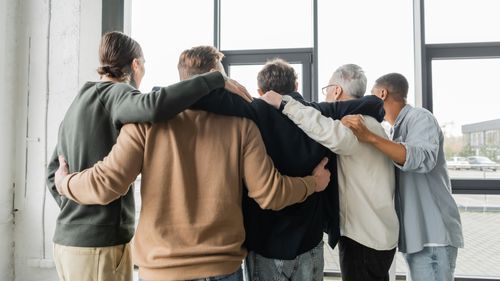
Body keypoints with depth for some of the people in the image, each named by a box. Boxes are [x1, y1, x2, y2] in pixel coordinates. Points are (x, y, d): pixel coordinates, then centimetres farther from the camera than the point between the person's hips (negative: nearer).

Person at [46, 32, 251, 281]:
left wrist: (78, 212, 15)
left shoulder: (78, 103, 14)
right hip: (100, 245, -8)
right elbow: (153, 108, -36)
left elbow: (53, 172, 17)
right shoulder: (114, 93, -11)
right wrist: (216, 79, -27)